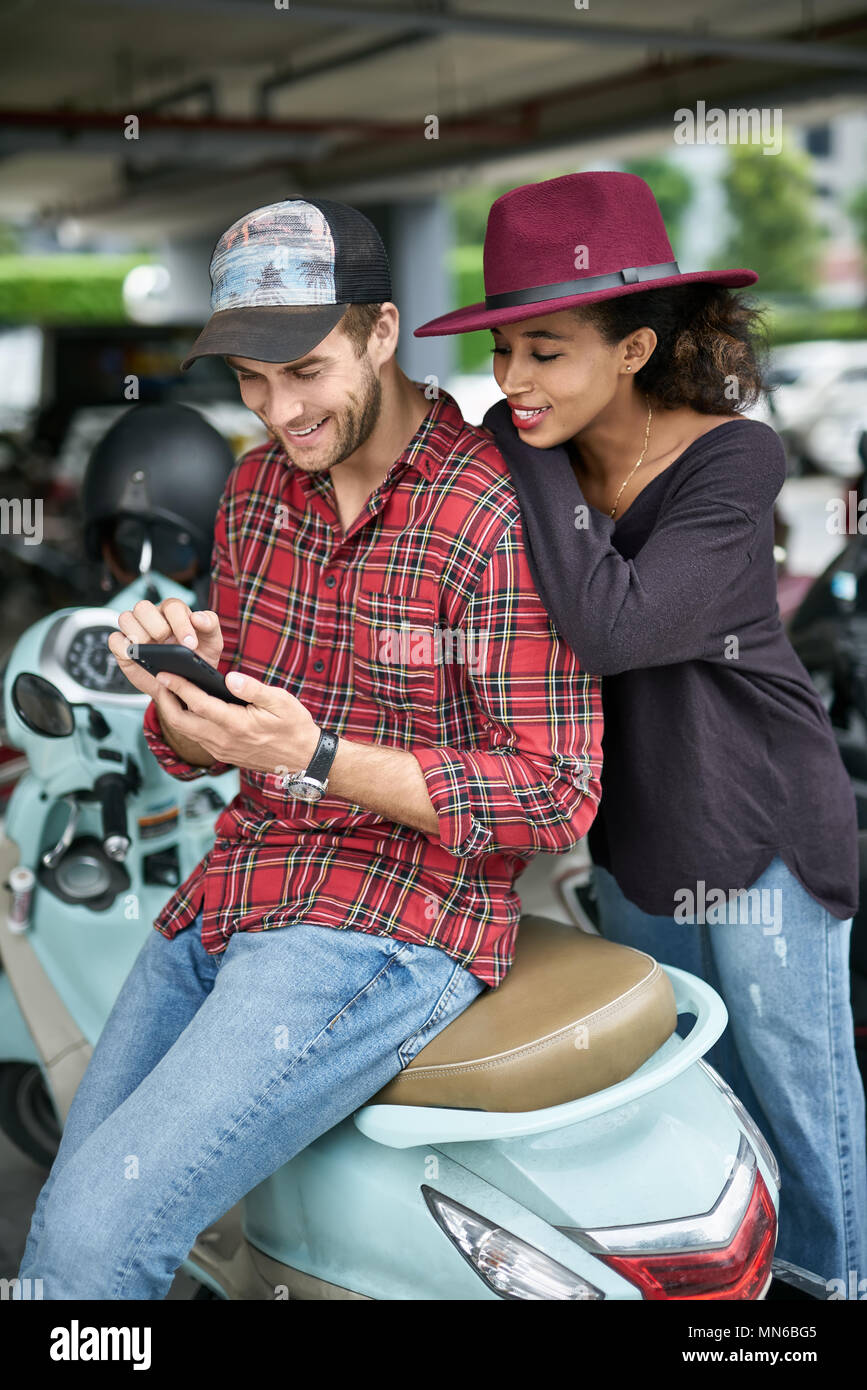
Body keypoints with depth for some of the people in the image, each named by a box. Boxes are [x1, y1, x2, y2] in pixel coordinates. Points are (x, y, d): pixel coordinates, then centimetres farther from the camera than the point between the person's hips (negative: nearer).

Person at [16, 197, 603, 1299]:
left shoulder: (495, 517, -16)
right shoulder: (256, 489, 8)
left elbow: (556, 794, -16)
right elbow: (198, 752, 14)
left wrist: (314, 759, -25)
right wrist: (177, 683, -12)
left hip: (397, 919, -7)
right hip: (233, 883, 8)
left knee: (94, 1235, -18)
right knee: (62, 1230, 13)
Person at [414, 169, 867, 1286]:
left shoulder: (733, 459, -23)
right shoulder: (539, 460, -6)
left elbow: (611, 626, -36)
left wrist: (528, 460, -29)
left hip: (758, 821, -6)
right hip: (631, 820, 6)